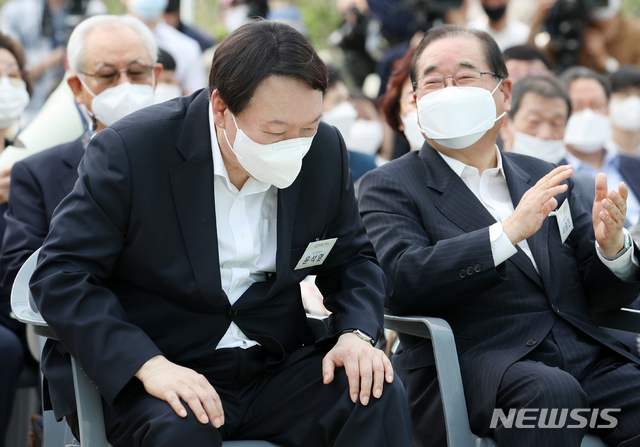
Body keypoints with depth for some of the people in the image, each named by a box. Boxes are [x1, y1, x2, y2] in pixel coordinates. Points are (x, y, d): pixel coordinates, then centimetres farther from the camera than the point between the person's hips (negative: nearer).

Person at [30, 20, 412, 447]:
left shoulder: (326, 151, 1)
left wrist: (356, 333, -8)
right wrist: (149, 364, -28)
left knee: (381, 396, -22)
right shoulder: (129, 151, -14)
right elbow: (61, 275, -14)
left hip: (275, 371, 4)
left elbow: (351, 259, 14)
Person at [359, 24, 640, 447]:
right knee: (550, 390, -37)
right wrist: (508, 232, -18)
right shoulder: (389, 186, 8)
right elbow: (399, 281, -12)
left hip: (587, 359, 5)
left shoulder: (545, 178, 22)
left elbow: (601, 295, 20)